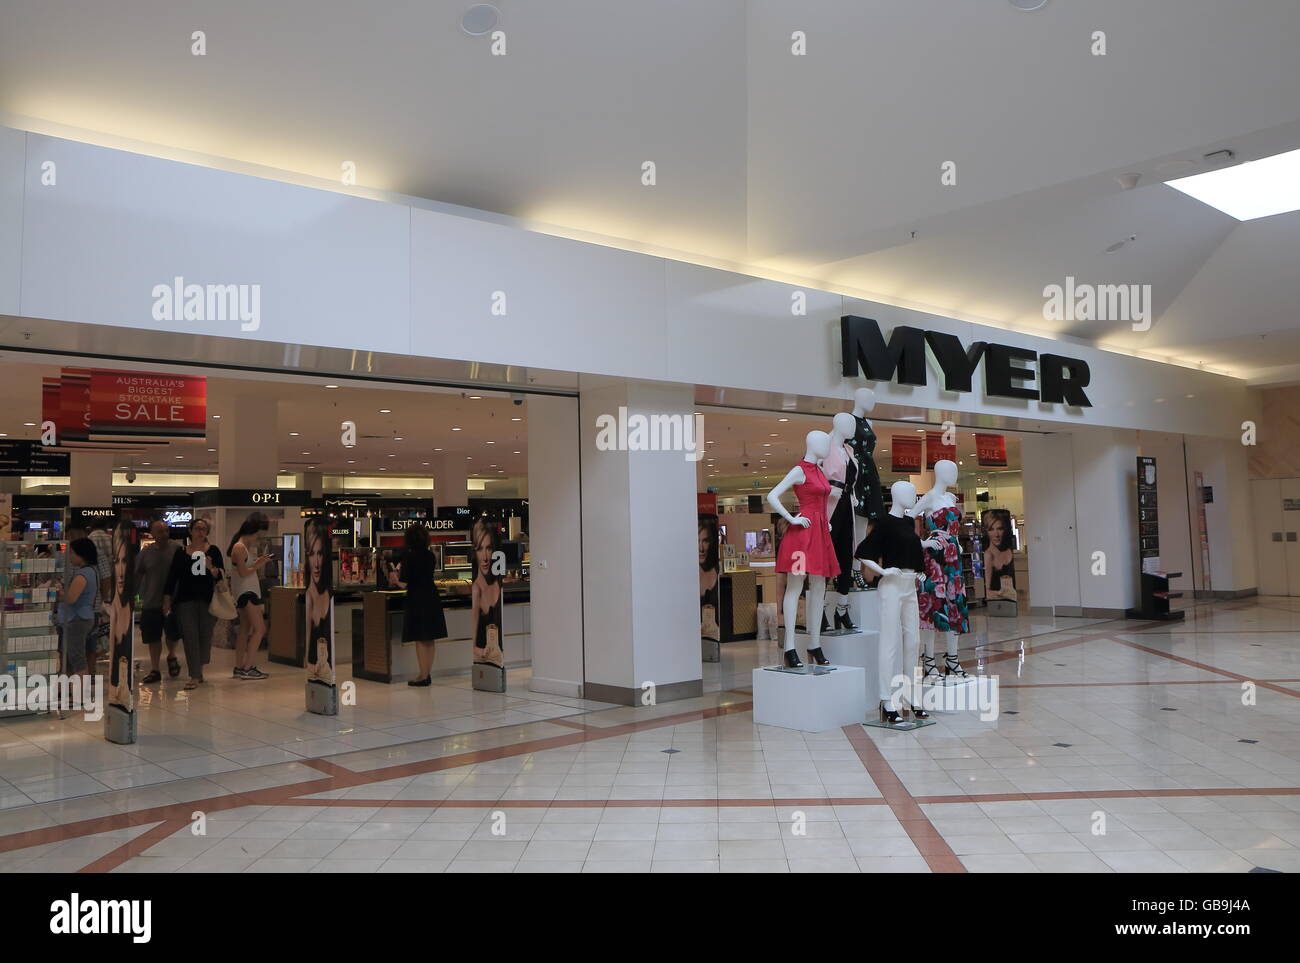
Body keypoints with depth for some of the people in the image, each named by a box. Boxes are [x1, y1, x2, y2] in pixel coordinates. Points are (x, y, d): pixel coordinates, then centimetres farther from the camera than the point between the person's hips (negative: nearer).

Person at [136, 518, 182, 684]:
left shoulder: (177, 549, -4)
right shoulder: (146, 553, 1)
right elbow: (137, 575, 9)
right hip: (151, 603, 2)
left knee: (173, 633, 0)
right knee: (153, 637, 8)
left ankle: (171, 655, 33)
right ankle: (155, 671, 20)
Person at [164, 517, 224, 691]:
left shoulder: (213, 551, 5)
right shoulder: (181, 553, 7)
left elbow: (221, 576, 0)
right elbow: (172, 577, 9)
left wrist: (211, 568, -21)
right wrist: (167, 599, 3)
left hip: (208, 599, 0)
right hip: (185, 600, 0)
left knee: (205, 635, 5)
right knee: (190, 637, -5)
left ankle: (199, 669, 26)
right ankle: (195, 677, -6)